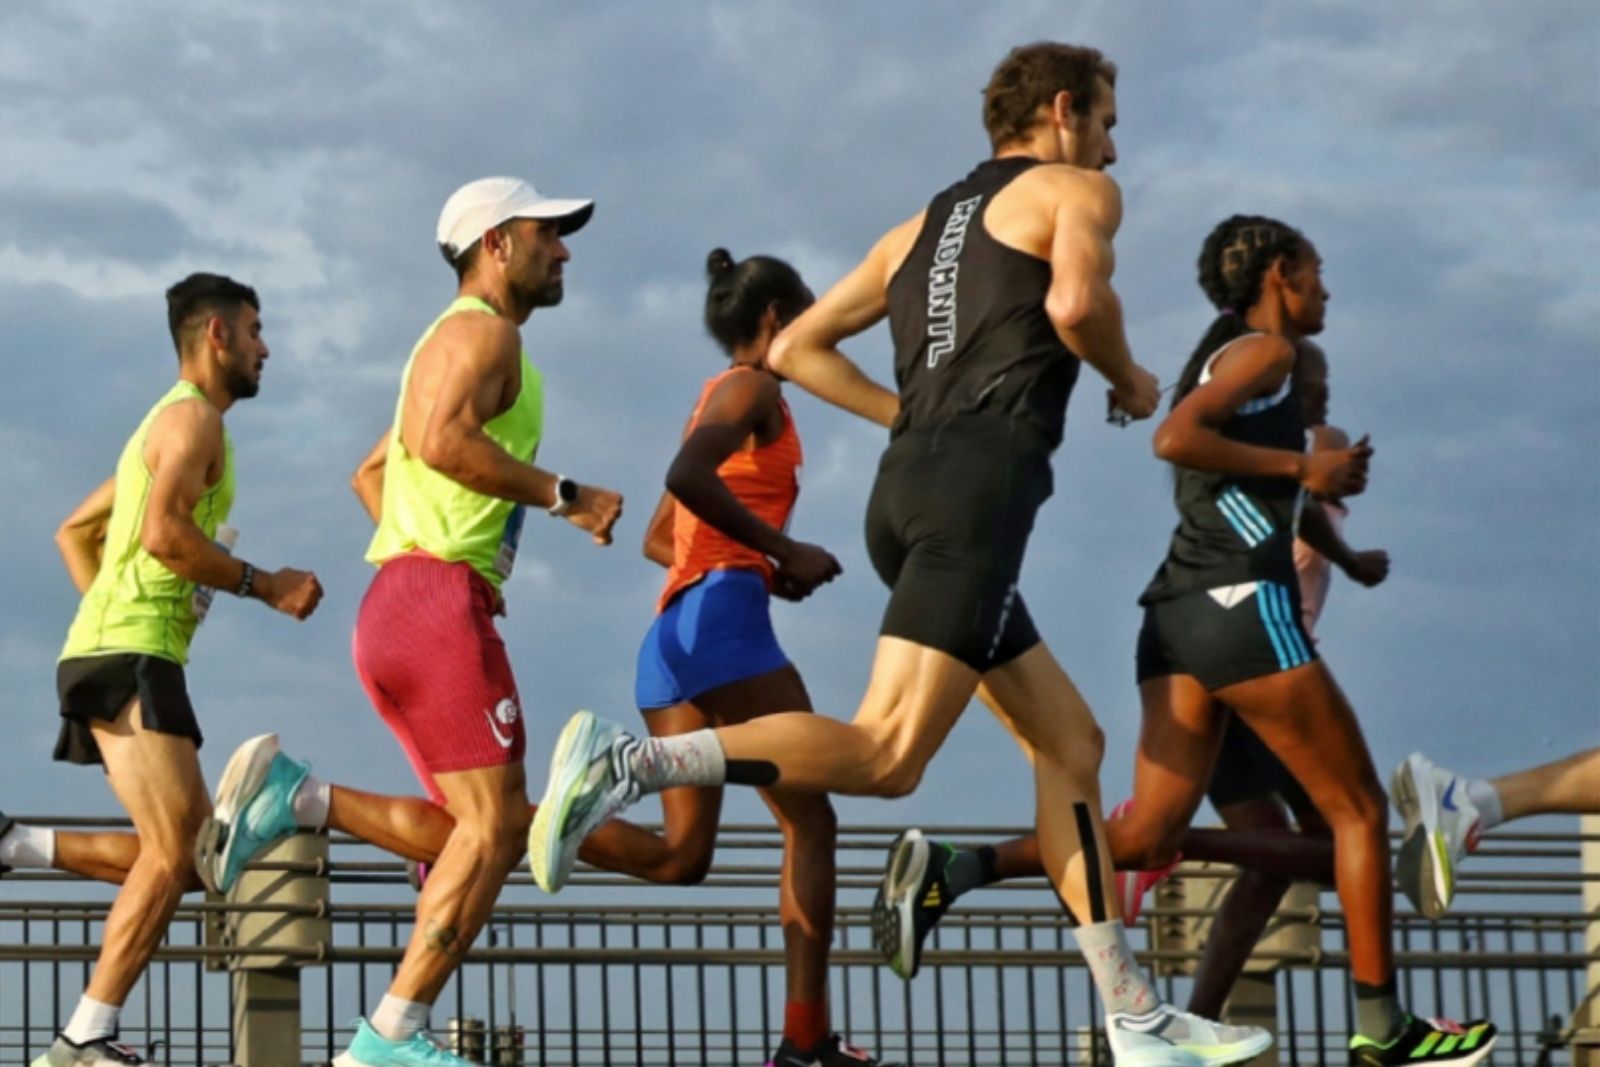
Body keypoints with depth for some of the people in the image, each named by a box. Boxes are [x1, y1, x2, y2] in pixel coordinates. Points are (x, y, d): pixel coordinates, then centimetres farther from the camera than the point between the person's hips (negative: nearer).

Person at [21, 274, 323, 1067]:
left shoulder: (167, 424, 26)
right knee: (174, 853, -15)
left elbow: (74, 532, 31)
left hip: (104, 654, 10)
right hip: (130, 655, -10)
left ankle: (14, 846, 6)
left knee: (182, 857, 8)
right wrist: (265, 586, -13)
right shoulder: (194, 417, -5)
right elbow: (165, 533, -20)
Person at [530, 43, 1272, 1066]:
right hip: (978, 489, -9)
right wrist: (1130, 381, 4)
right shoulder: (1078, 191, 7)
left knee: (1071, 745, 12)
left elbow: (796, 348, 26)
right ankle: (631, 760, -31)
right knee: (884, 756, -18)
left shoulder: (922, 228, 28)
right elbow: (1075, 301, -16)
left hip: (910, 487, 9)